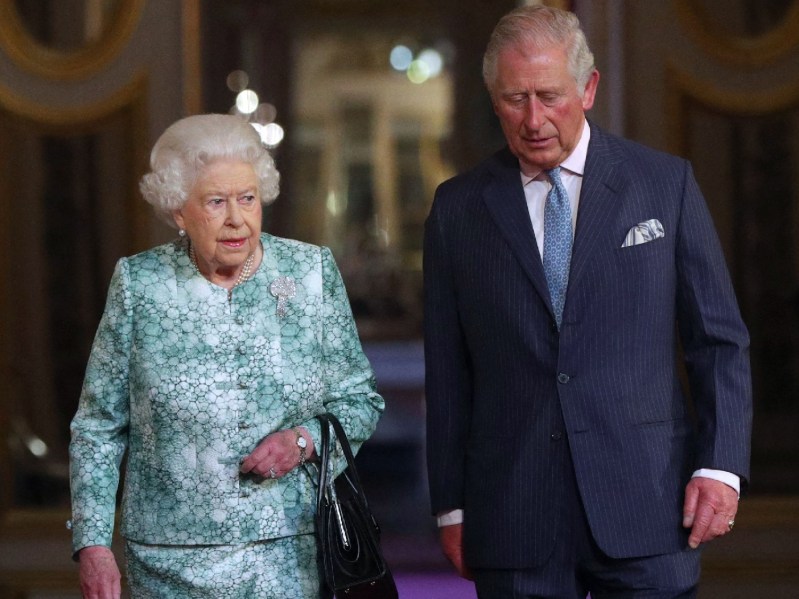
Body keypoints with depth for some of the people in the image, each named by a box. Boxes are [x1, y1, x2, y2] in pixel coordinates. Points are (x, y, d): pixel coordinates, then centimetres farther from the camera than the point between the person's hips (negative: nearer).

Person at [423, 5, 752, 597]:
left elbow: (719, 340, 6)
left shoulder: (666, 183, 6)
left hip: (644, 505, -1)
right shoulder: (458, 209, 8)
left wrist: (721, 466, -4)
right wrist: (451, 505, 6)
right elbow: (448, 371, 9)